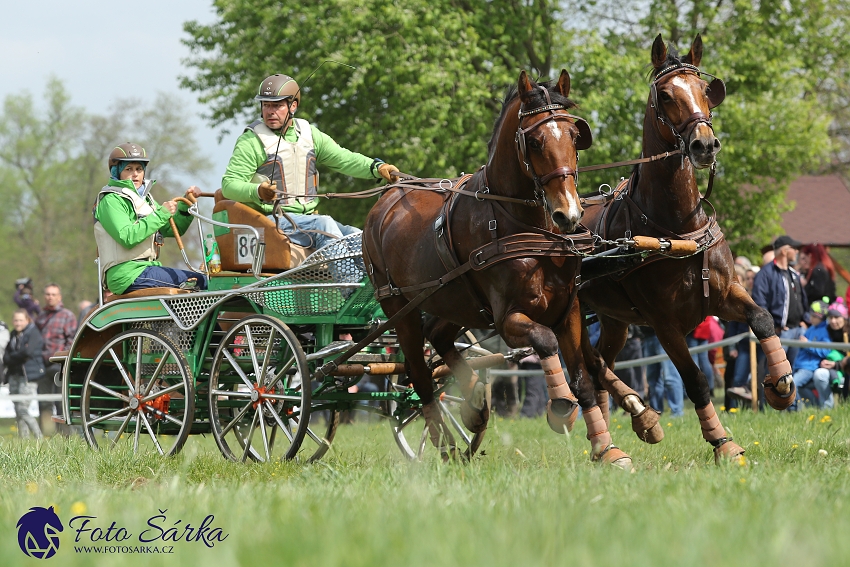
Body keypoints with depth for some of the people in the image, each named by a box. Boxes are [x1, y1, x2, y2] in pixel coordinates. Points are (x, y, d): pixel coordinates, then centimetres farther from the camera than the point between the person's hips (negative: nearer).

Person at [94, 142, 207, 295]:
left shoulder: (143, 199, 24)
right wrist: (161, 214, -17)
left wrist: (186, 204, 7)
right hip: (127, 275, -10)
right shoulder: (111, 201, -4)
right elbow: (127, 237, -19)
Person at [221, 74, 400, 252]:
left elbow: (343, 159, 7)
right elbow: (229, 184, -11)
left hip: (308, 217, 6)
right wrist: (257, 192, -32)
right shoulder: (251, 141, -4)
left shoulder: (310, 135, 13)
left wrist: (377, 167, -12)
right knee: (323, 224, -29)